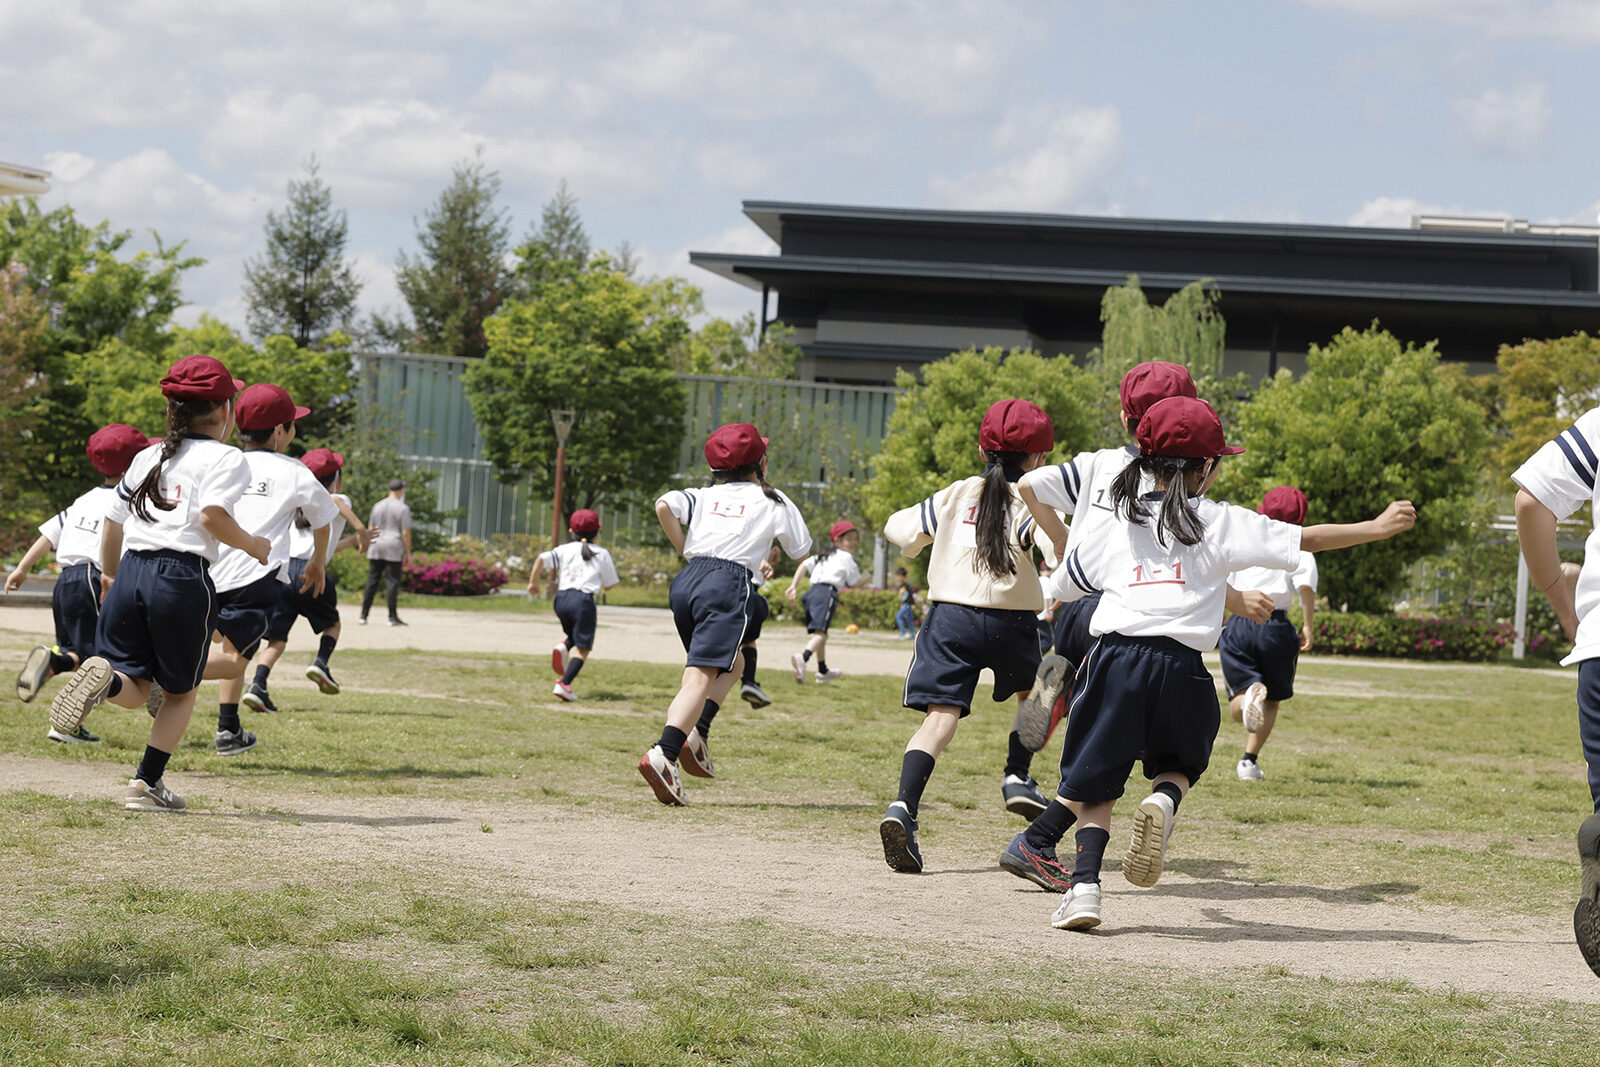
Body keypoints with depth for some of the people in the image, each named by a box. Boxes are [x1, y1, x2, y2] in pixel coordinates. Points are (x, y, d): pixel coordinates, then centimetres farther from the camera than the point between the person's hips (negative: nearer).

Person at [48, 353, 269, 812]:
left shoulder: (147, 457, 18)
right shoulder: (225, 458, 0)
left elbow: (112, 521, 21)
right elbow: (212, 515, -16)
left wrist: (109, 576, 36)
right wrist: (253, 545, 1)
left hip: (130, 572, 5)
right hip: (184, 577, -5)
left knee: (137, 690, 9)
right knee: (180, 691, 13)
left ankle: (105, 677, -26)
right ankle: (147, 783, 5)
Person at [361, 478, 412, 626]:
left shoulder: (377, 506, 8)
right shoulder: (402, 509, -6)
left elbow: (370, 529, 10)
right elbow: (405, 533, -10)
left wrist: (369, 546, 19)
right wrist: (408, 553, -3)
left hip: (376, 548, 4)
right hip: (394, 550, -4)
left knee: (372, 581, 6)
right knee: (392, 582, -1)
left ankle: (363, 615, 5)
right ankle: (393, 617, 0)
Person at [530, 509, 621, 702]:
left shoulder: (565, 550, 12)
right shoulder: (602, 554, 7)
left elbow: (542, 559, -2)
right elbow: (608, 585, 12)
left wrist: (533, 582, 9)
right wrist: (609, 569, 30)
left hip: (562, 598, 4)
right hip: (583, 600, -4)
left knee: (575, 637, 28)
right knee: (582, 648, 0)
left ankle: (563, 647, -5)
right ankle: (564, 684, -16)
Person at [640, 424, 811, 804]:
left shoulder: (705, 496, 20)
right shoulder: (772, 501, 15)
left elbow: (665, 505, 1)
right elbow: (801, 551, 22)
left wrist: (685, 550, 12)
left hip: (687, 580, 5)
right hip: (728, 584, -5)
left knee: (732, 663, 25)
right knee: (700, 676, -16)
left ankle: (695, 733, 7)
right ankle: (663, 755, -33)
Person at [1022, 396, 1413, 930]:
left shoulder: (1120, 525, 15)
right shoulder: (1220, 523, 7)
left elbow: (1073, 574, 30)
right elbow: (1305, 539, 6)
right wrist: (1377, 527, 14)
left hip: (1114, 659, 2)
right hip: (1178, 665, -1)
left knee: (1095, 783, 8)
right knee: (1181, 763, 23)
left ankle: (1084, 885, -9)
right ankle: (1164, 800, -12)